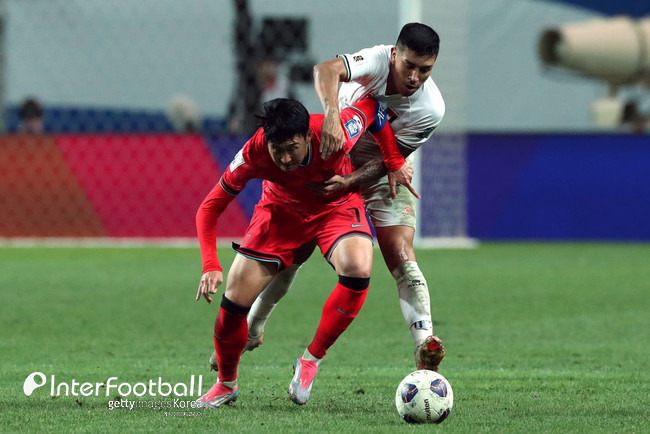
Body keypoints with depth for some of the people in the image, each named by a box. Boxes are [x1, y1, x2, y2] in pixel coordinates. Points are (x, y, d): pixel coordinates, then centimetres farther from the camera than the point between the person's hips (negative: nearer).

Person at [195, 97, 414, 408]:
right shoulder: (254, 154, -32)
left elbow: (371, 106, -14)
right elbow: (210, 207, -21)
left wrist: (394, 163, -7)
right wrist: (210, 265, -33)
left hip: (336, 205, -1)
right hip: (281, 209, 1)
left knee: (358, 269, -32)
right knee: (234, 302, -9)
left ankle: (310, 361, -12)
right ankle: (226, 384, 22)